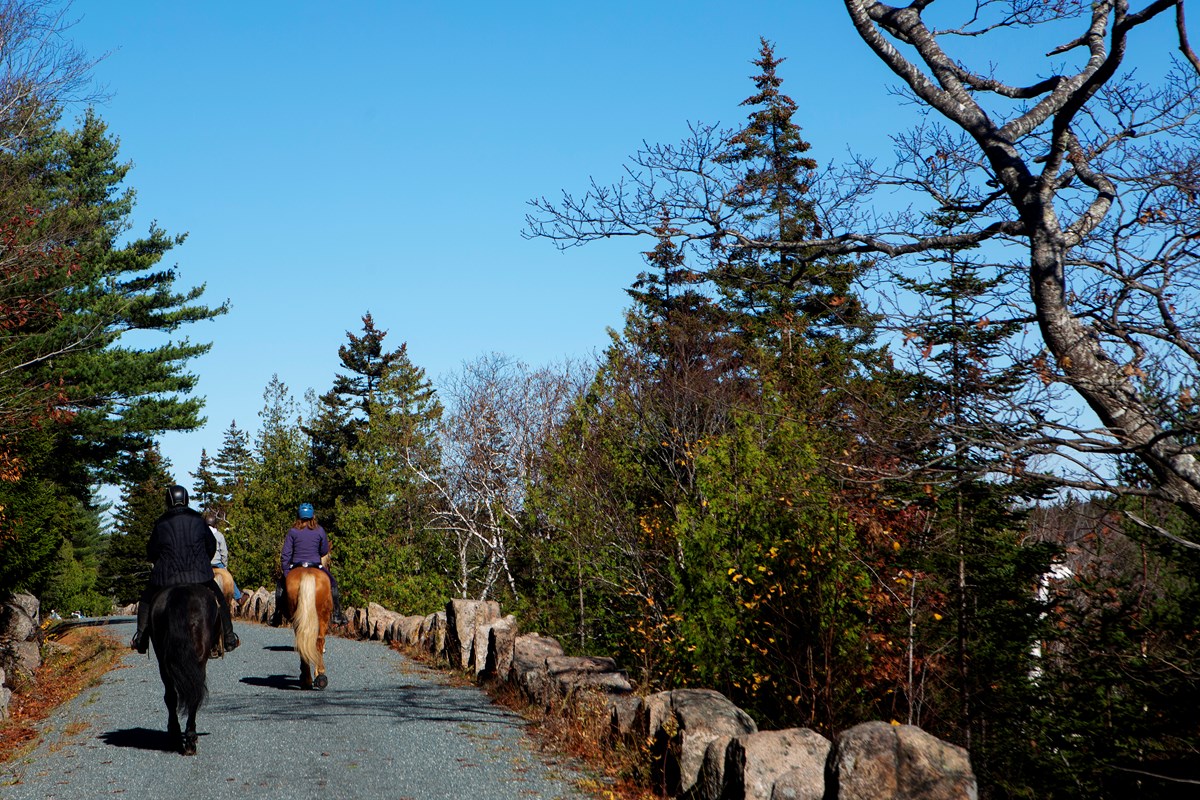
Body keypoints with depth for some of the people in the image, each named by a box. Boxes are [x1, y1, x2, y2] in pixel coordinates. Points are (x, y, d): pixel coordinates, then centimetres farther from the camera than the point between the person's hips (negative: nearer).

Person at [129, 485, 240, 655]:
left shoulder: (161, 524, 0)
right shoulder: (198, 520, 5)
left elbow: (151, 551, 8)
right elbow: (211, 546, 14)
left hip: (167, 576, -1)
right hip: (199, 574, 1)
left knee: (146, 600, 22)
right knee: (220, 600, 20)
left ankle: (141, 639, 15)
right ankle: (229, 639, 18)